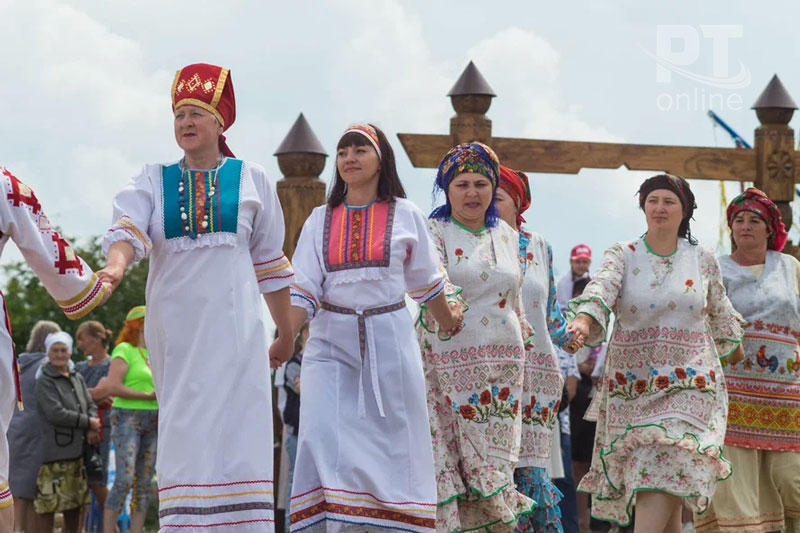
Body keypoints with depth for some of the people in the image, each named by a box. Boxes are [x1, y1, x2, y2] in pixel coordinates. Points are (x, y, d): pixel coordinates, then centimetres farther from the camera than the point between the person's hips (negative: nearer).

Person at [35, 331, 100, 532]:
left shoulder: (77, 378, 15)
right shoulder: (45, 382, -7)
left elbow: (90, 406, 15)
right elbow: (56, 414, -16)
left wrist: (91, 430, -6)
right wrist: (88, 423, -10)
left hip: (76, 449, 7)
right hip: (53, 451, -7)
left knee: (74, 501, 12)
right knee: (48, 501, -6)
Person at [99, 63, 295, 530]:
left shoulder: (250, 180, 10)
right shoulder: (154, 181, 12)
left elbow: (270, 264, 13)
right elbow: (129, 231, -6)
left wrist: (286, 335, 16)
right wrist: (116, 265, -29)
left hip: (233, 326, -1)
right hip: (174, 326, 1)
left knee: (234, 430, -8)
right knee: (184, 434, -1)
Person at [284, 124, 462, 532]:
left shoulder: (405, 216, 4)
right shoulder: (320, 219, 8)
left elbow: (426, 283, 16)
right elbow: (303, 289, 1)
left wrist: (451, 326, 25)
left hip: (389, 342, -1)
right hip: (332, 343, 1)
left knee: (390, 446, 0)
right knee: (322, 439, -12)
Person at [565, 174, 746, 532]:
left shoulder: (703, 261, 6)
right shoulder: (621, 256, 2)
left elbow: (720, 315, 22)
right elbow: (600, 290, -18)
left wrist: (735, 349, 31)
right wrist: (582, 321, -37)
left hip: (688, 385, -1)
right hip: (634, 385, 1)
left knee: (662, 477, -16)